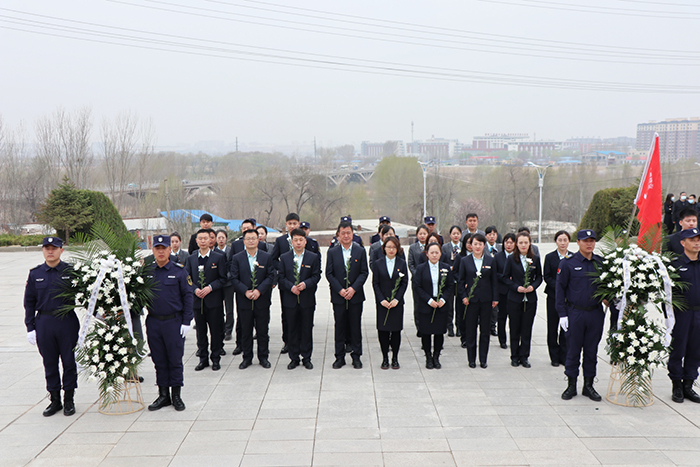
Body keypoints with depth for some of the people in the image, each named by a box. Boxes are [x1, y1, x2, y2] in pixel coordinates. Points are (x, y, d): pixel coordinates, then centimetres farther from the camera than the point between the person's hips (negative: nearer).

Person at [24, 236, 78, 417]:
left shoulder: (71, 271, -1)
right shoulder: (35, 274, 6)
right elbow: (29, 302, 9)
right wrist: (30, 327, 4)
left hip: (67, 322, -2)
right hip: (44, 323, 2)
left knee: (69, 362, 4)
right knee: (50, 363, 9)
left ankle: (69, 400, 18)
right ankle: (55, 400, 22)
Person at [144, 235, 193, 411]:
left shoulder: (179, 271, -3)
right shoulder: (147, 271, 5)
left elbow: (188, 296, -3)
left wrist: (186, 322, -7)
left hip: (174, 322, -3)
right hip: (153, 322, 3)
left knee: (175, 359, 4)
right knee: (159, 360, 10)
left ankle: (176, 396, 16)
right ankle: (163, 395, 21)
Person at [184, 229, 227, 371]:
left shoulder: (219, 257, 0)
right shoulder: (191, 259, 9)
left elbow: (223, 279, -2)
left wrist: (210, 287, -14)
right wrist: (195, 289, -9)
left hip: (214, 300, -3)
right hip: (197, 300, 3)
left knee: (216, 331, 2)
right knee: (200, 331, 9)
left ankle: (216, 359, 14)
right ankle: (203, 358, 20)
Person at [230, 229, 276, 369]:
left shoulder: (267, 257, 3)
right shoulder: (237, 258, 4)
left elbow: (271, 276, -1)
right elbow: (234, 278, -1)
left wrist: (259, 290, -14)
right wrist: (245, 291, -14)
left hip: (262, 300, 0)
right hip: (244, 300, 0)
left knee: (263, 330, 6)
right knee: (245, 331, 7)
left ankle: (263, 357, 18)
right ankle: (247, 357, 19)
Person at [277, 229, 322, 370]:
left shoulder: (313, 257, 3)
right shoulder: (284, 258, 5)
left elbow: (316, 276, 0)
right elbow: (280, 277, 3)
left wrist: (305, 284, -17)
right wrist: (291, 287, -14)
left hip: (307, 300, -1)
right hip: (290, 300, 1)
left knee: (307, 329, 5)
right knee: (292, 329, 6)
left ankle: (306, 358, 16)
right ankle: (294, 358, 17)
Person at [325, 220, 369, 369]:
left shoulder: (360, 251, 3)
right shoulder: (332, 252, 4)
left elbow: (364, 272, 0)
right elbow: (329, 274, 1)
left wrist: (354, 288, -12)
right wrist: (340, 290, -11)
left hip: (356, 295, 0)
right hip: (338, 296, 0)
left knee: (356, 326, 4)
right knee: (339, 326, 5)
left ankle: (356, 356, 15)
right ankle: (340, 357, 15)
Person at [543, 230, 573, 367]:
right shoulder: (550, 257, 3)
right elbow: (547, 277, -2)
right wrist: (559, 288, -15)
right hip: (553, 296, -1)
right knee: (553, 327, 3)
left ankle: (564, 356, 14)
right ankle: (554, 357, 14)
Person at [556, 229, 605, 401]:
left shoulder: (601, 263, 6)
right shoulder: (568, 263, -4)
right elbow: (560, 288, -3)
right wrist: (562, 314, -7)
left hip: (596, 313, 3)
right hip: (575, 314, -3)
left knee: (591, 351, 10)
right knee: (573, 350, 4)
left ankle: (588, 385, 21)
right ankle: (571, 385, 16)